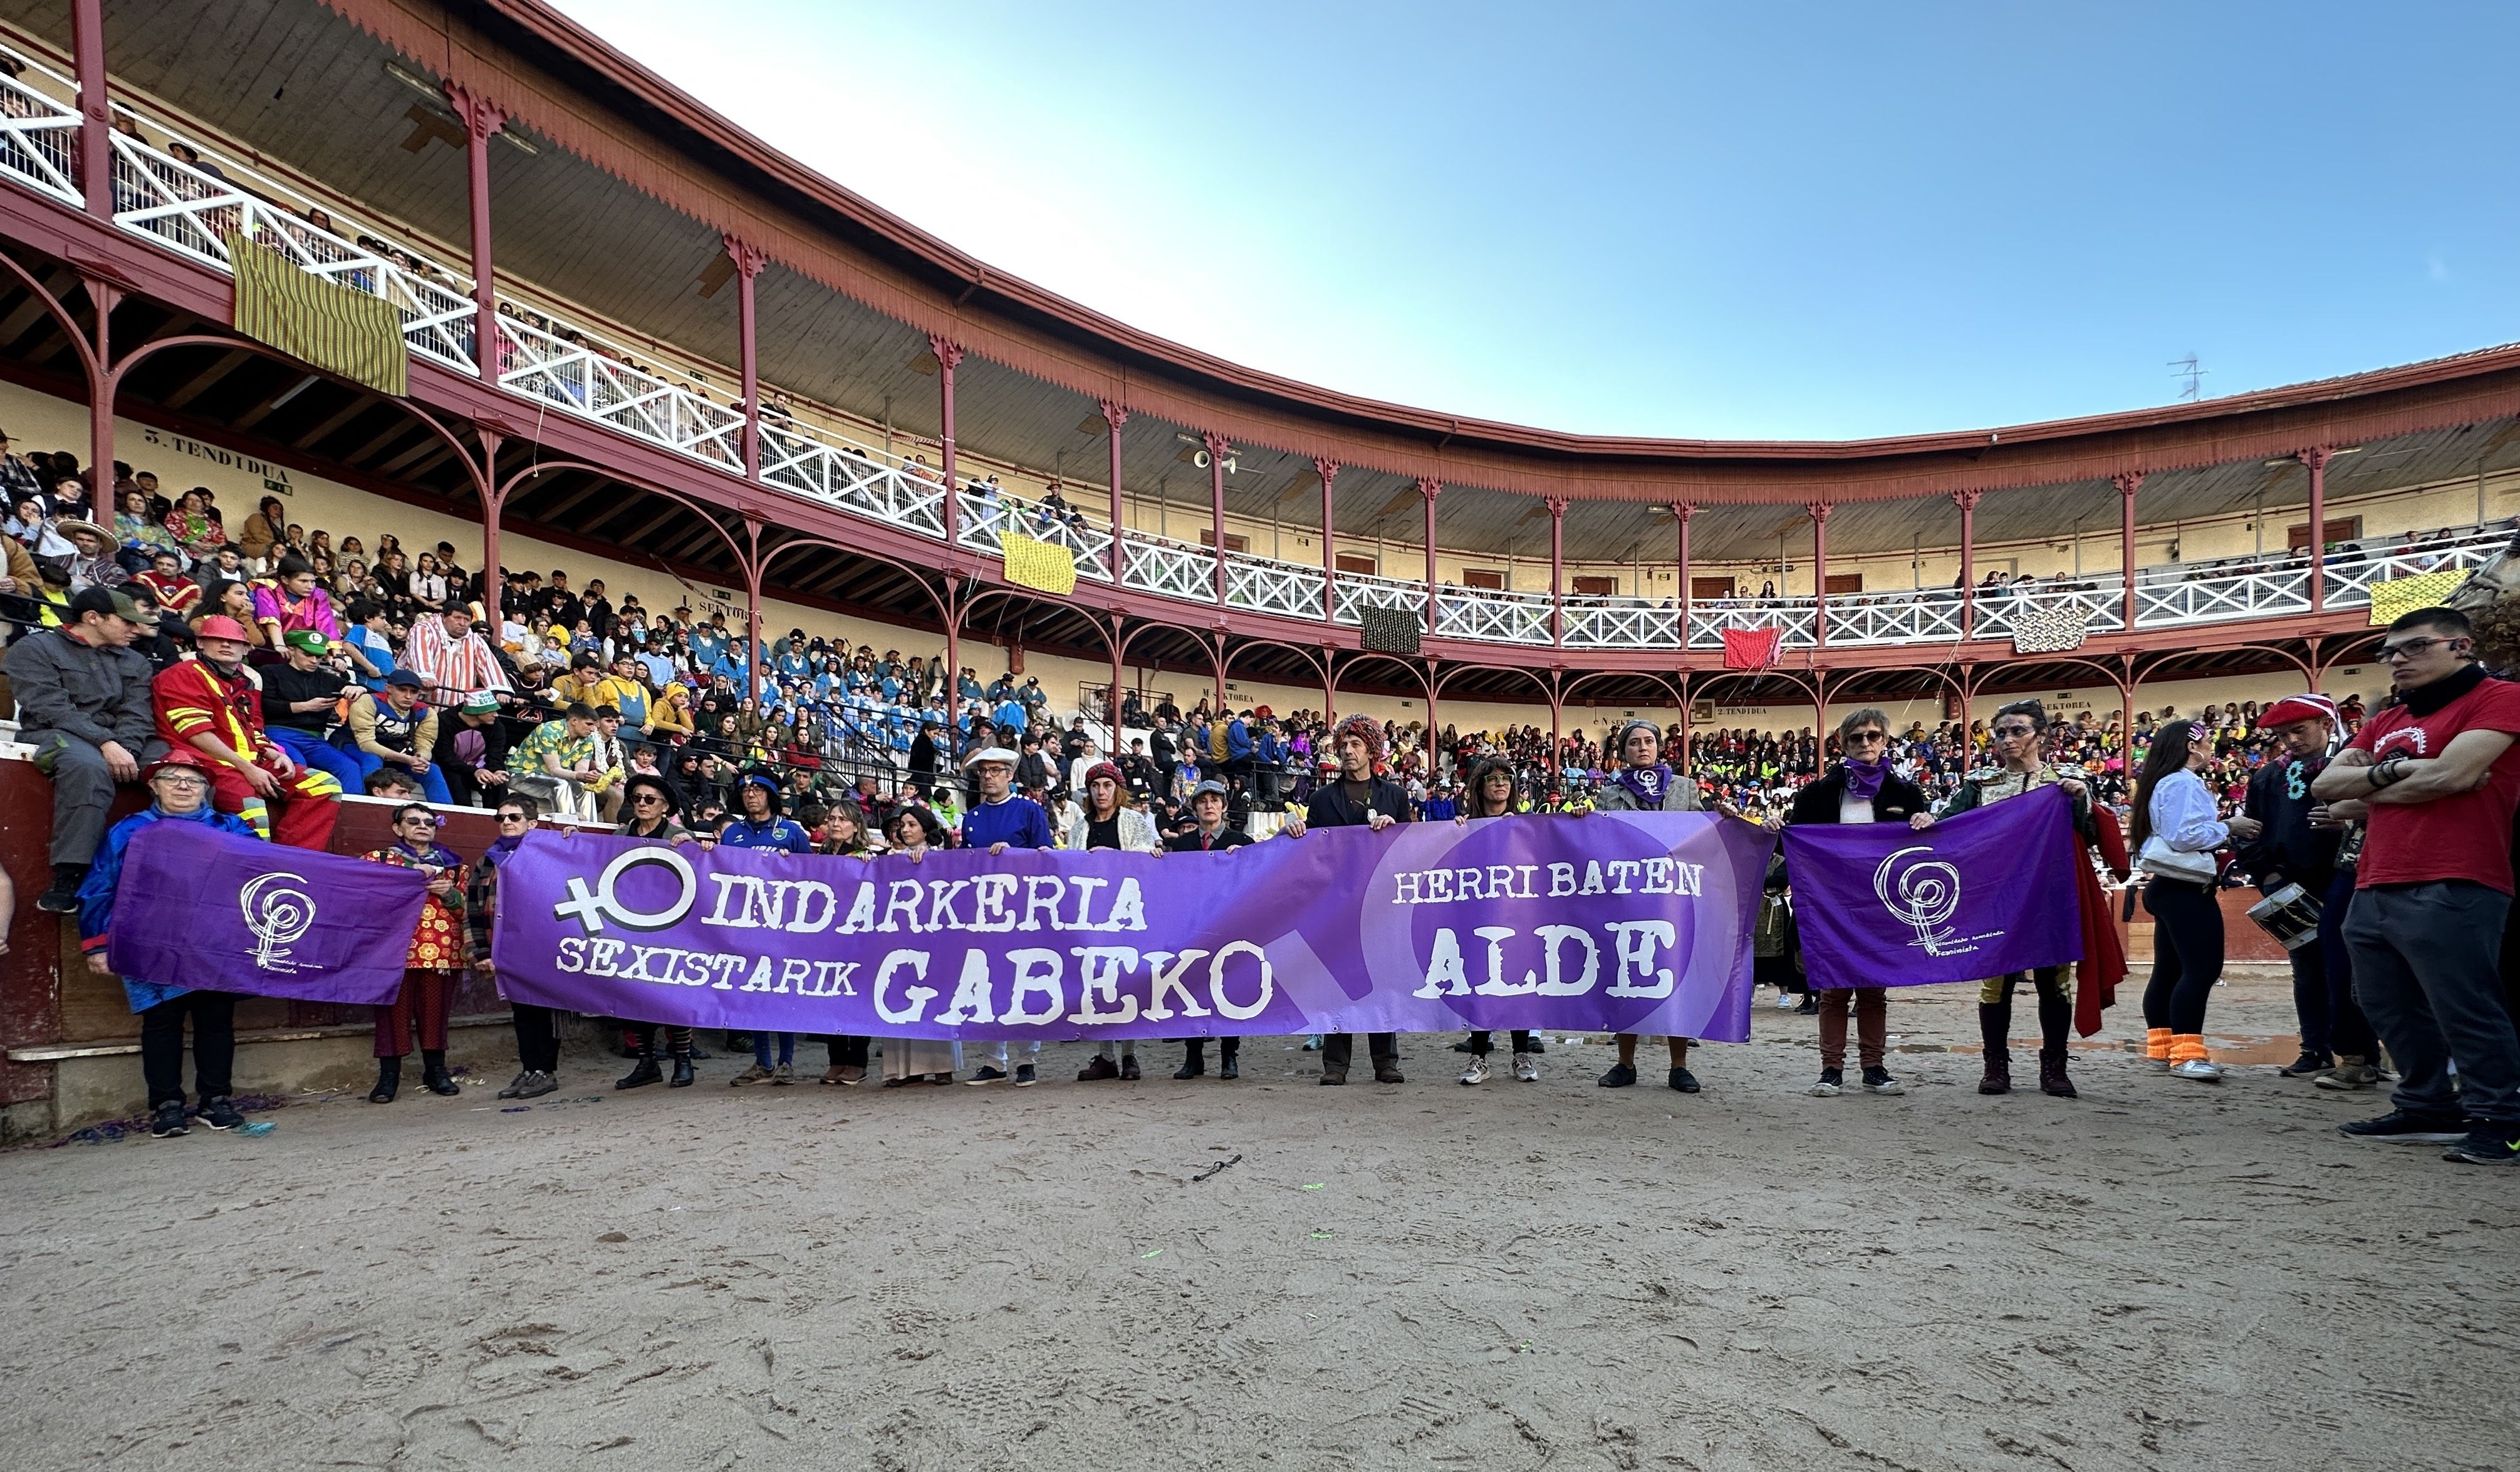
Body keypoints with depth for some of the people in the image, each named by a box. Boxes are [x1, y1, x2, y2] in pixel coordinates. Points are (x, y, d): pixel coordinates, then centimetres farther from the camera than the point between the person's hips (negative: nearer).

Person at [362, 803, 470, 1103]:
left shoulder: (454, 865, 19)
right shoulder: (379, 859, 13)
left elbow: (469, 909, 16)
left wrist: (450, 894, -4)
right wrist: (409, 874, -12)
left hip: (440, 949, 2)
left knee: (435, 1009, 3)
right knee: (394, 1009, -5)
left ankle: (436, 1071, 12)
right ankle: (388, 1076, 3)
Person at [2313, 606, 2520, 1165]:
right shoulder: (2385, 722, 21)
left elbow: (2449, 775, -16)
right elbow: (2326, 784, 11)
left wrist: (2367, 790, -1)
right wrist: (2389, 771, -6)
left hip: (2451, 891, -8)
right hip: (2374, 890, 8)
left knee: (2467, 1010, -5)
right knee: (2393, 1010, 14)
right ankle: (2427, 1107, 25)